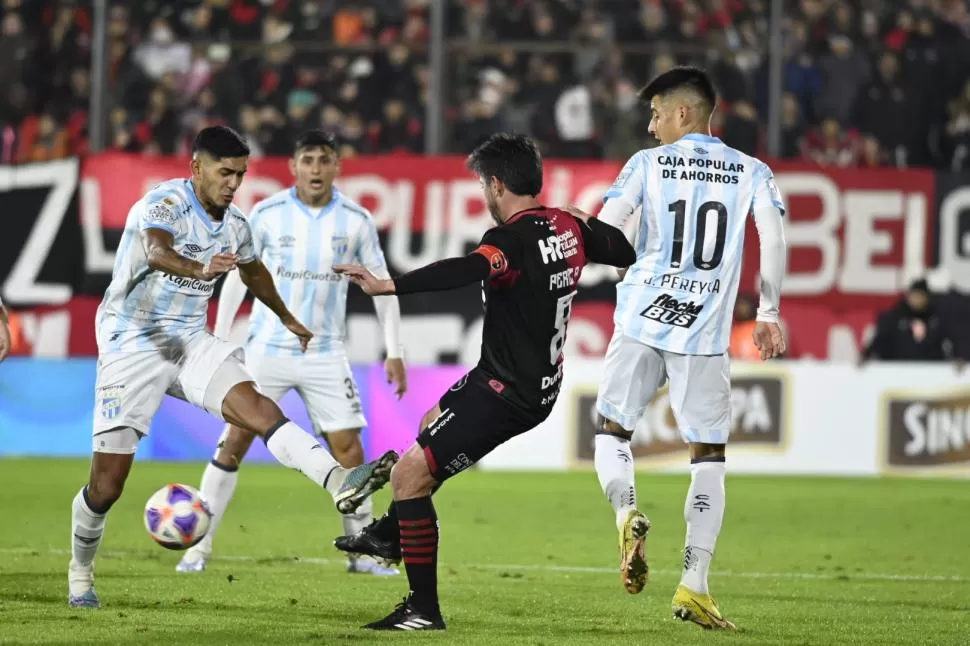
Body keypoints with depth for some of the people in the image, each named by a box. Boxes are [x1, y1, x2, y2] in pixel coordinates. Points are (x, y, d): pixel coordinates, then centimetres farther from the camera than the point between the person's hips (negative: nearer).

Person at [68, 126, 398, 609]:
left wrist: (286, 319, 42)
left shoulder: (234, 225, 4)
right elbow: (158, 253, -41)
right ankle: (80, 573, 23)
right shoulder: (165, 203, -18)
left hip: (190, 342, 5)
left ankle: (339, 481, -45)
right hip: (132, 346, -5)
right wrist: (200, 270, -62)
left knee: (254, 405, -26)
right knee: (106, 486, -2)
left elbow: (254, 271, 27)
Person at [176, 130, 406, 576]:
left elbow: (381, 283, 7)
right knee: (234, 443, -5)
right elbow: (237, 277, 5)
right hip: (266, 350, -1)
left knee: (347, 446, -4)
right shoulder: (266, 214, -5)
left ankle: (362, 552, 8)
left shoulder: (356, 220, -2)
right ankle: (198, 548, 1)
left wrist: (394, 352, 3)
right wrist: (218, 343, 2)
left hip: (325, 354, 1)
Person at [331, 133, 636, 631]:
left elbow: (464, 272, -44)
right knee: (432, 425, 34)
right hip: (542, 381, 10)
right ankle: (392, 533, 53)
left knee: (409, 474, -8)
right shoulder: (569, 227, 1)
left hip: (507, 393, -10)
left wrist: (386, 286, -53)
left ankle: (424, 609, -4)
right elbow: (624, 251, 16)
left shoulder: (513, 239, -25)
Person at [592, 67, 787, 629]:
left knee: (613, 431, 16)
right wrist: (769, 314, 1)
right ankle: (694, 587, -2)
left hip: (643, 320, -1)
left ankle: (628, 511, -15)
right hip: (705, 332, 1)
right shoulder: (751, 172, 9)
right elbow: (774, 240, -5)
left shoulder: (648, 164, 5)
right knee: (709, 459, 7)